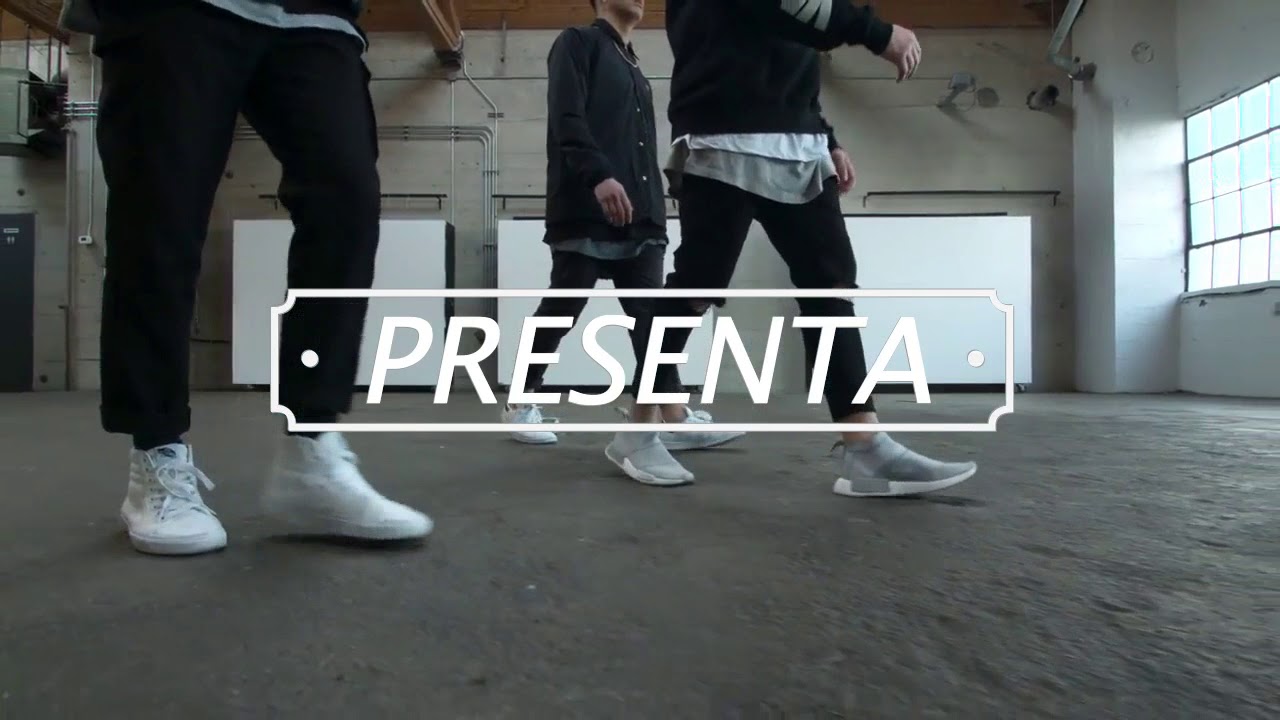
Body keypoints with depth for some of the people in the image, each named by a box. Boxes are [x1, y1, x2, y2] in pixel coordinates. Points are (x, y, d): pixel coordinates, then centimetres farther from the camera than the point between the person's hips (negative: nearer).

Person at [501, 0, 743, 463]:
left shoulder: (633, 68, 29)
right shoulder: (578, 43, 5)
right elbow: (566, 118, -11)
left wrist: (656, 210, 17)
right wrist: (600, 176, -24)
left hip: (640, 216, 8)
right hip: (586, 210, -7)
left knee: (651, 314, -2)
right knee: (560, 311, -1)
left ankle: (674, 419, -6)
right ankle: (521, 403, 15)